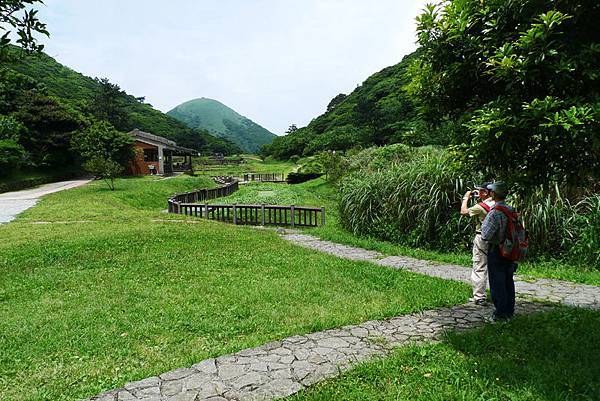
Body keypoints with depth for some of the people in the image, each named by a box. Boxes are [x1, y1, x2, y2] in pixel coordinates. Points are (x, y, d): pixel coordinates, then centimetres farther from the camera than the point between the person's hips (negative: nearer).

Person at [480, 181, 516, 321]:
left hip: (496, 250, -8)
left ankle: (500, 313, 8)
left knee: (497, 283, 1)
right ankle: (509, 311, 27)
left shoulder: (494, 213, -21)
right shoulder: (511, 210, 3)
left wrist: (483, 226, -4)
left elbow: (486, 235, -21)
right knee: (508, 281, 16)